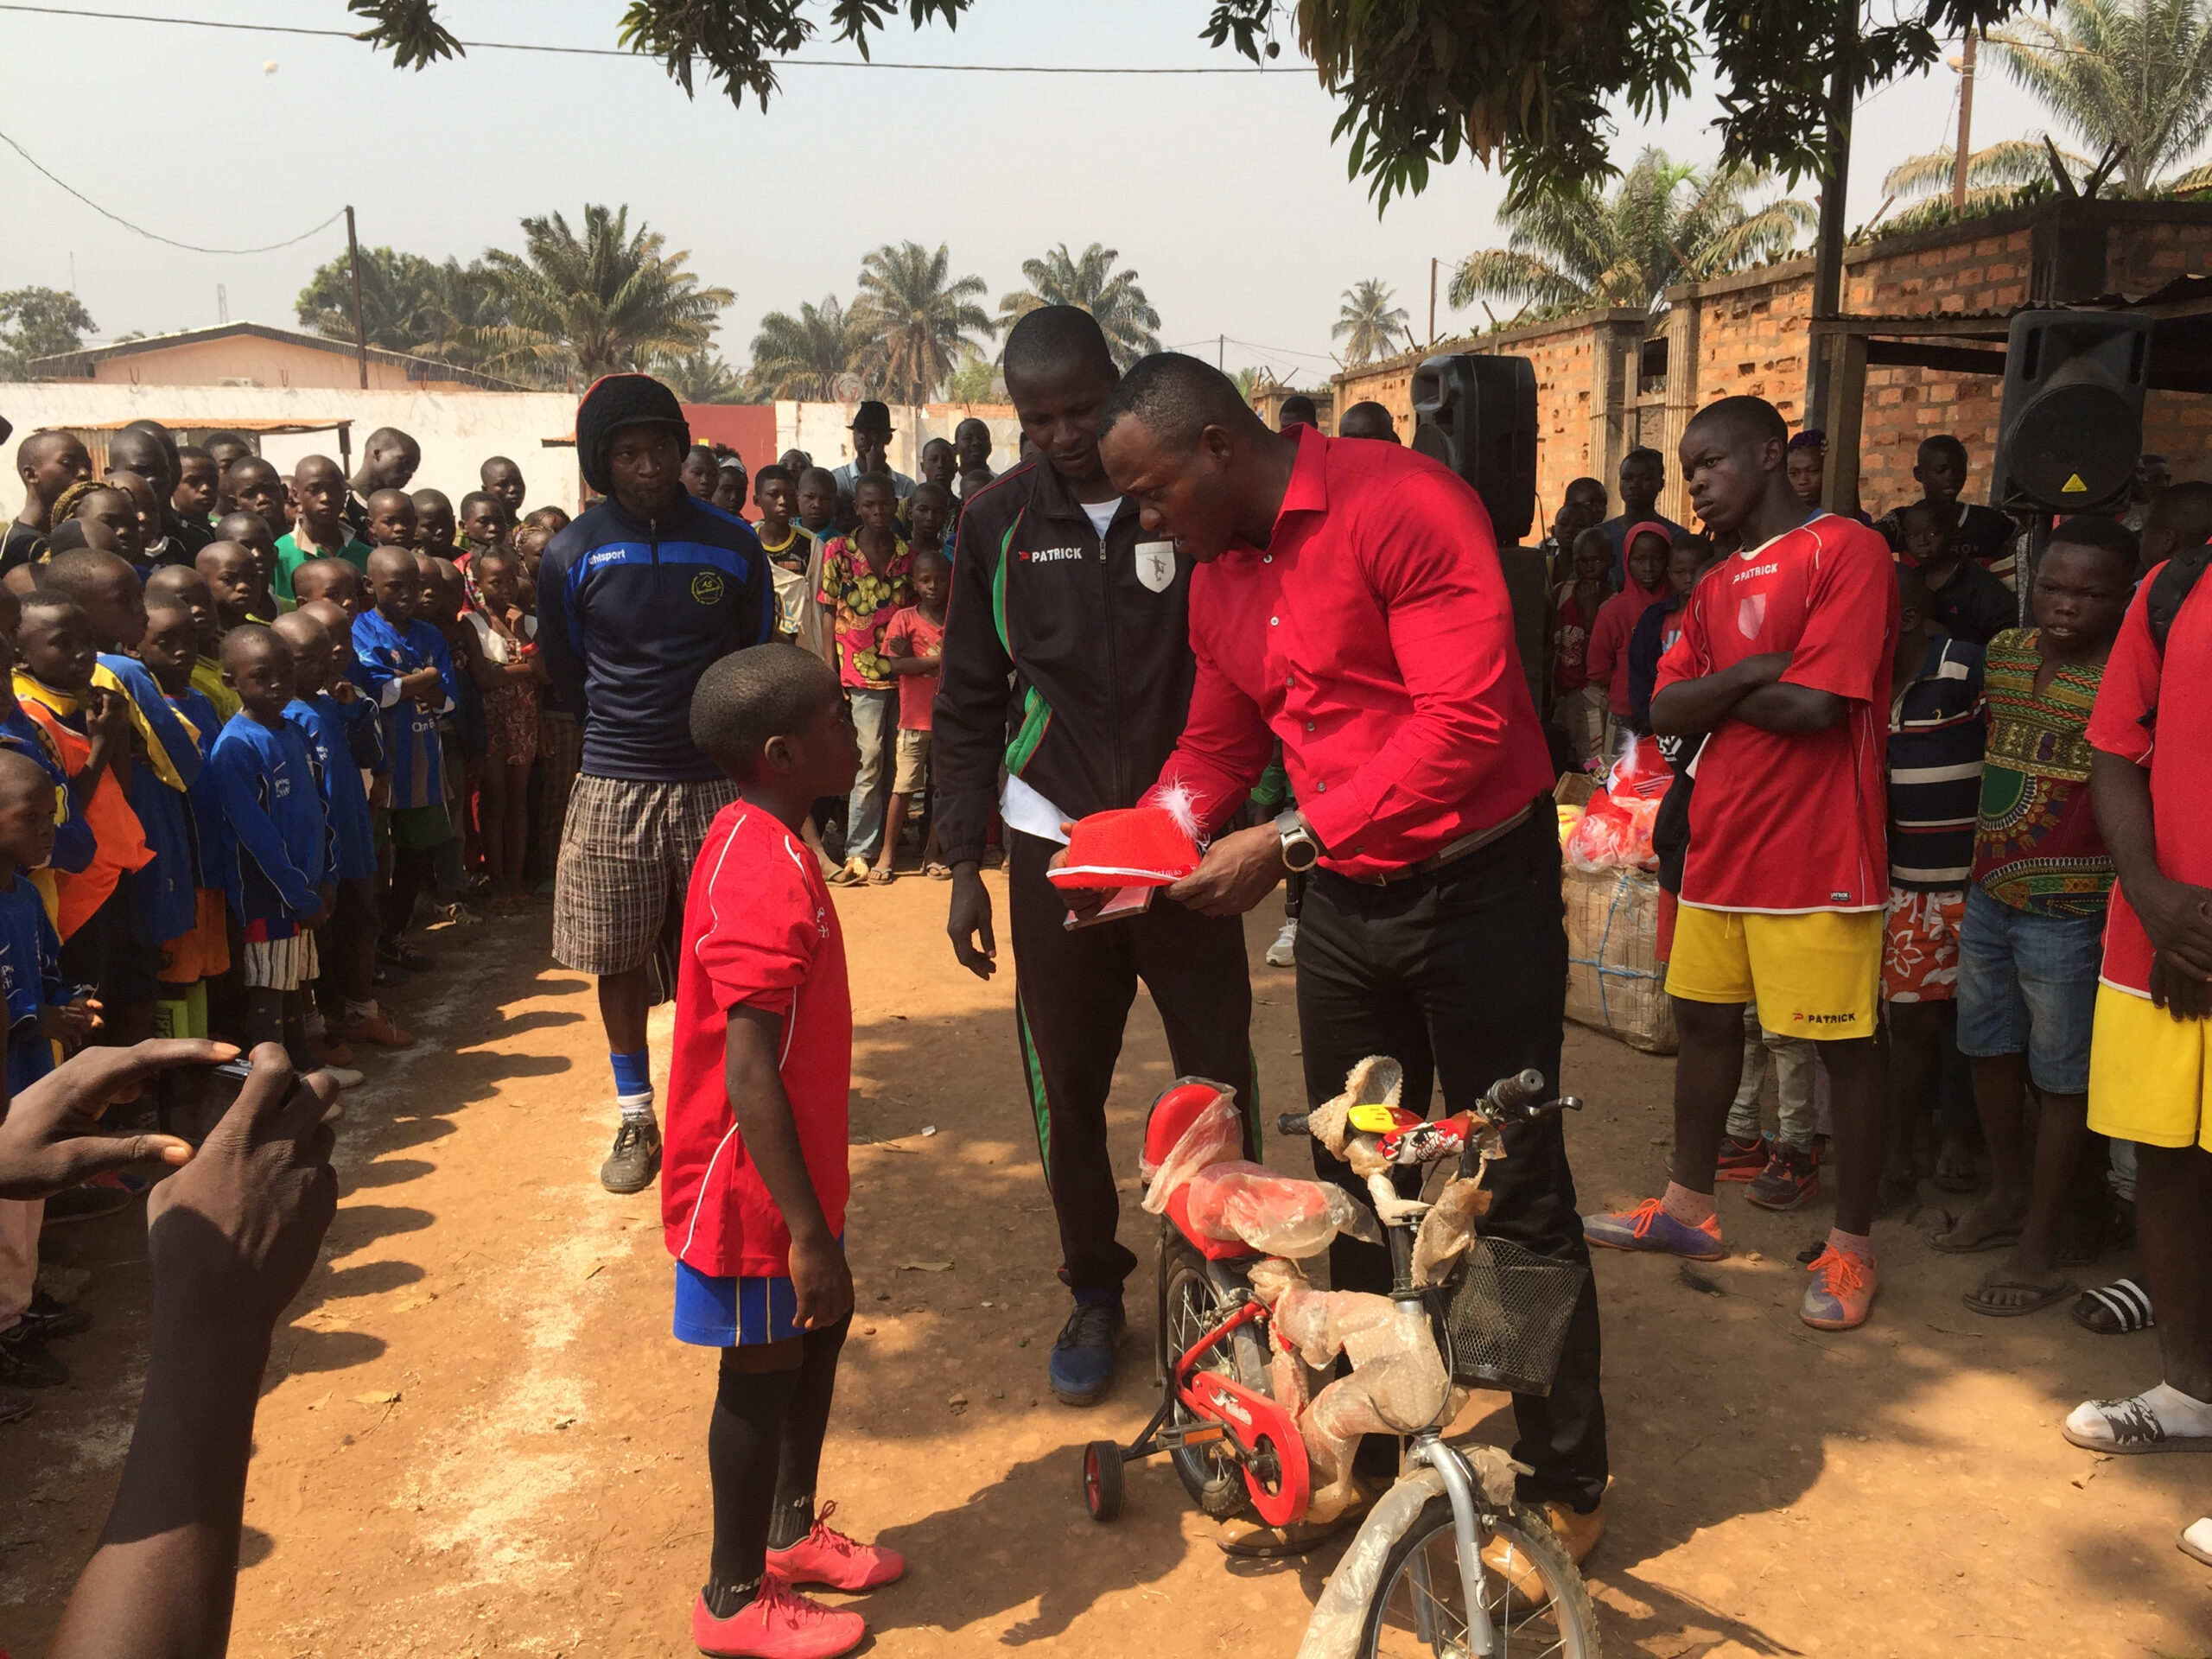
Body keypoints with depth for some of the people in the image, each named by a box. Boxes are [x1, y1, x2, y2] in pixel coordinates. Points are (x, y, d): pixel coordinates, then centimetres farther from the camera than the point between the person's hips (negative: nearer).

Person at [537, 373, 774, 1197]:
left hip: (716, 781, 0)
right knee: (620, 961, 8)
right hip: (614, 785, 0)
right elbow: (567, 677, 11)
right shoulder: (572, 556, -2)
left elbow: (758, 662, 11)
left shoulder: (730, 544, -1)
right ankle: (635, 1119, 24)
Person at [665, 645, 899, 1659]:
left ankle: (790, 1529, 41)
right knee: (764, 1370, 6)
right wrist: (808, 1232, -26)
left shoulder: (756, 842, 4)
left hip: (790, 1170, 10)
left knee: (817, 1337, 22)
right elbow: (750, 1076, -29)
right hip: (755, 1186, -10)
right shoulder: (768, 881, -28)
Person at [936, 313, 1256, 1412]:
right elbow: (968, 704, 6)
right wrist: (964, 865, 2)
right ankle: (1093, 1290, 26)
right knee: (1065, 1086, 8)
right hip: (1054, 847, 1)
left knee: (1219, 1075, 4)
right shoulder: (999, 520, 2)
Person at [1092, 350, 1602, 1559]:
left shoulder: (1401, 504, -19)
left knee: (1515, 1191, 2)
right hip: (1341, 901, 7)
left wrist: (1289, 841, -28)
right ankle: (1367, 1444, 32)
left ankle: (1566, 1483, 19)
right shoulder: (1216, 579, 7)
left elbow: (1466, 720, -27)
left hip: (1476, 883, -7)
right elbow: (1216, 743, 17)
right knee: (1352, 1184, 15)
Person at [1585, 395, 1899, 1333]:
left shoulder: (1848, 552, -9)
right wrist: (1753, 674, -12)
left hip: (1817, 857, -8)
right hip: (1719, 846, 8)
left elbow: (1816, 704, -19)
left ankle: (1851, 1245, 13)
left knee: (1845, 1044, 1)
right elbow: (1667, 710, 5)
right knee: (1704, 1021, 15)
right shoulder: (1717, 585, 16)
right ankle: (1688, 1209, 29)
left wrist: (1714, 688, -4)